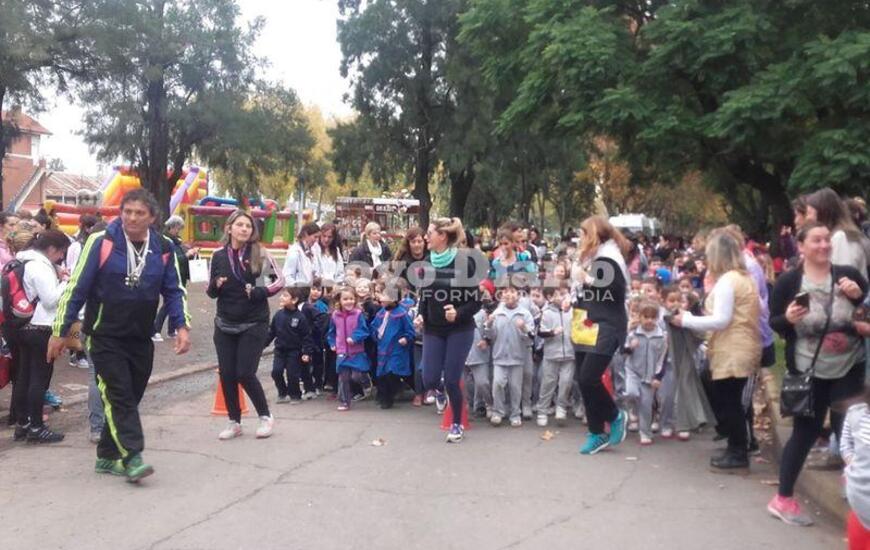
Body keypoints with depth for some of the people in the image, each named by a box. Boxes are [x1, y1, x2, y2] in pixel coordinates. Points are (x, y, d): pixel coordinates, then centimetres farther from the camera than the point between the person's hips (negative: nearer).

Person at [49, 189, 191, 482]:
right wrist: (60, 331, -5)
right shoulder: (101, 242, -11)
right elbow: (76, 287, -7)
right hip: (105, 337, -4)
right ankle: (132, 457, -11)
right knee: (119, 396, -11)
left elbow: (174, 291, 7)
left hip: (141, 339, 4)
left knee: (129, 398, 10)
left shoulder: (163, 248, 0)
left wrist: (181, 326, -6)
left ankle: (108, 456, 23)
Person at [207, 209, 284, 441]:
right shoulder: (219, 255, 2)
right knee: (227, 374, 4)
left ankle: (266, 417, 13)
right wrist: (215, 286, -12)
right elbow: (211, 291, 10)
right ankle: (234, 422, 22)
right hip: (225, 325, 4)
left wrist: (259, 292, -16)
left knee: (245, 373, -7)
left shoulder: (259, 253, -7)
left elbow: (280, 279, -2)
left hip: (254, 324, -3)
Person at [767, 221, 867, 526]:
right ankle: (783, 499, 21)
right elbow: (774, 324, -4)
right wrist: (788, 318, -24)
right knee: (805, 432, 6)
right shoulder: (788, 281, -8)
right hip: (808, 372, -2)